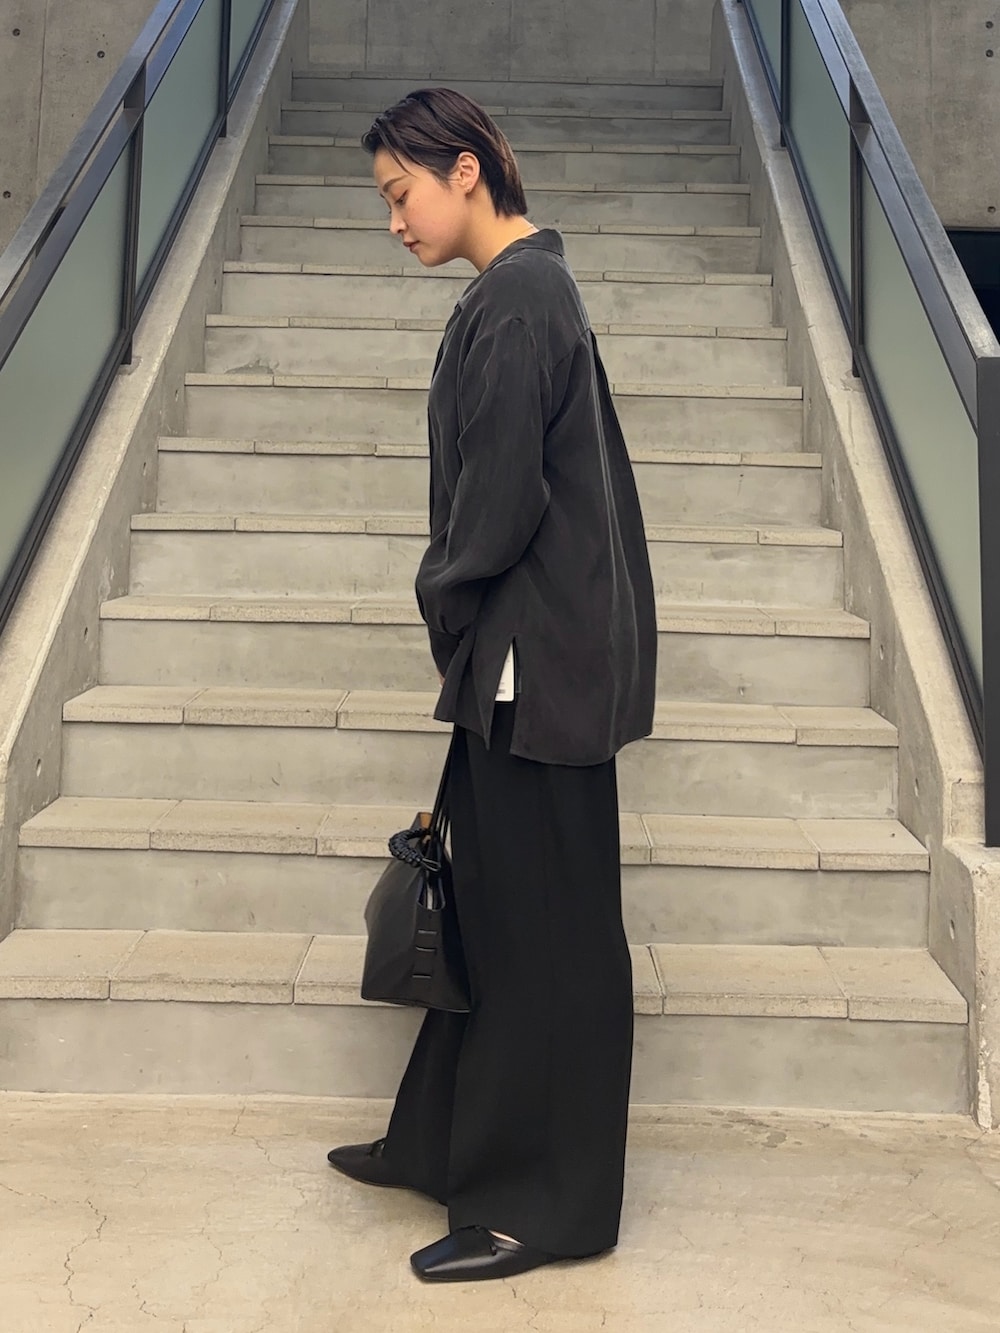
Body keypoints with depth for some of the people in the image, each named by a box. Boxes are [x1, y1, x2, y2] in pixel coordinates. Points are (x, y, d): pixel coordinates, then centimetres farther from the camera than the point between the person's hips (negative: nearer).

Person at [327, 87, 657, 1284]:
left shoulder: (516, 300, -14)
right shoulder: (528, 287, 16)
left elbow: (502, 496, -20)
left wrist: (445, 601, -3)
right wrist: (459, 612, 13)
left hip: (540, 658, -10)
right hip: (529, 656, 10)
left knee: (542, 928, 0)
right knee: (491, 906, 17)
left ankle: (548, 1204, 15)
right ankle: (445, 1144, 33)